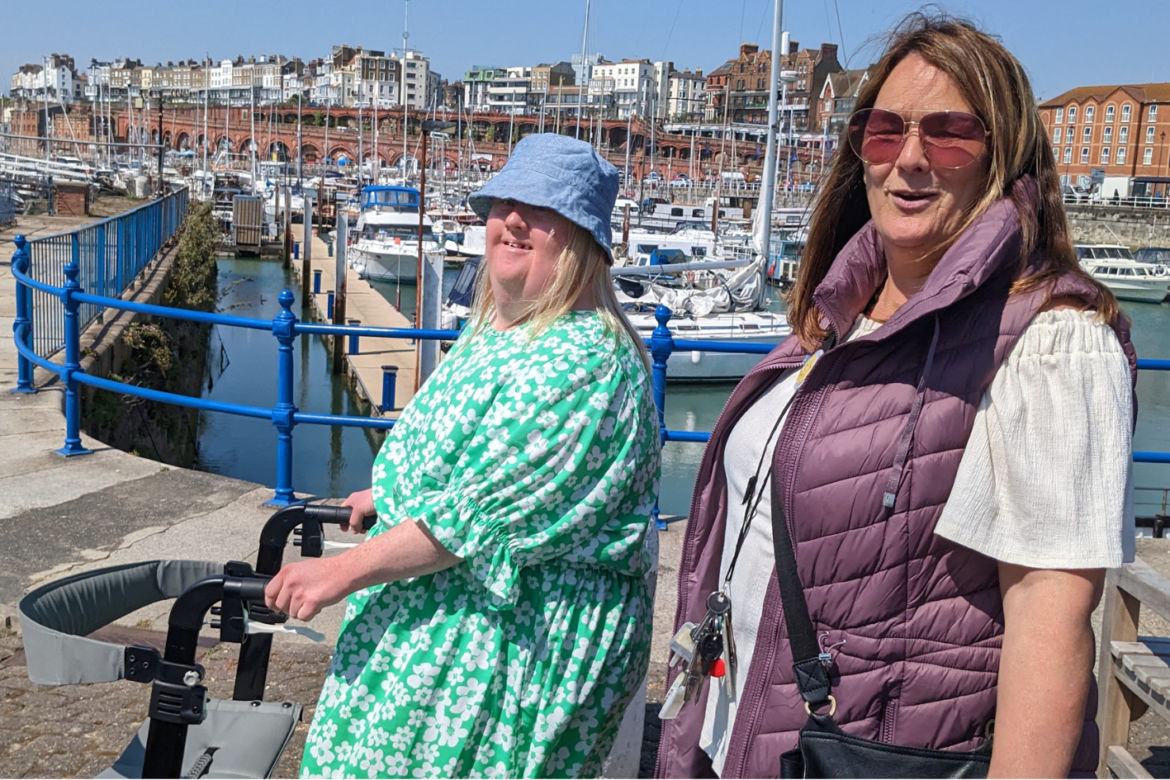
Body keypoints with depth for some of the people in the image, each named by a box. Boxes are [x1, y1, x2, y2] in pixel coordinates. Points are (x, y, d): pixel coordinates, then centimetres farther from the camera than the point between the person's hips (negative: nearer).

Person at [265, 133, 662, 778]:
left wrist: (345, 571, -23)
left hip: (518, 638, -9)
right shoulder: (497, 331, 8)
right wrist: (388, 496, 32)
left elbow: (479, 513, -28)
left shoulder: (586, 361, -25)